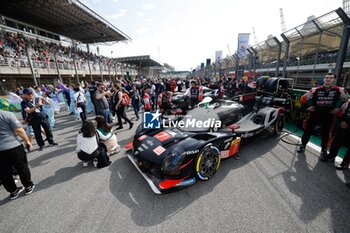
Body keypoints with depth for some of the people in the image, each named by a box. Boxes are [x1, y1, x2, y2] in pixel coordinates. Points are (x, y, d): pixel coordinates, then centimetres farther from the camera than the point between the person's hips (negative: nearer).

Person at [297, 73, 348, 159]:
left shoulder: (339, 90, -4)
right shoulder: (315, 90, -9)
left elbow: (345, 98, 14)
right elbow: (304, 98, 1)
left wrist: (337, 108, 8)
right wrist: (308, 107, -1)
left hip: (328, 116, 2)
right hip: (314, 115, -1)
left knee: (325, 134, 13)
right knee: (308, 131, 5)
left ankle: (324, 150, 29)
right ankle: (303, 146, 22)